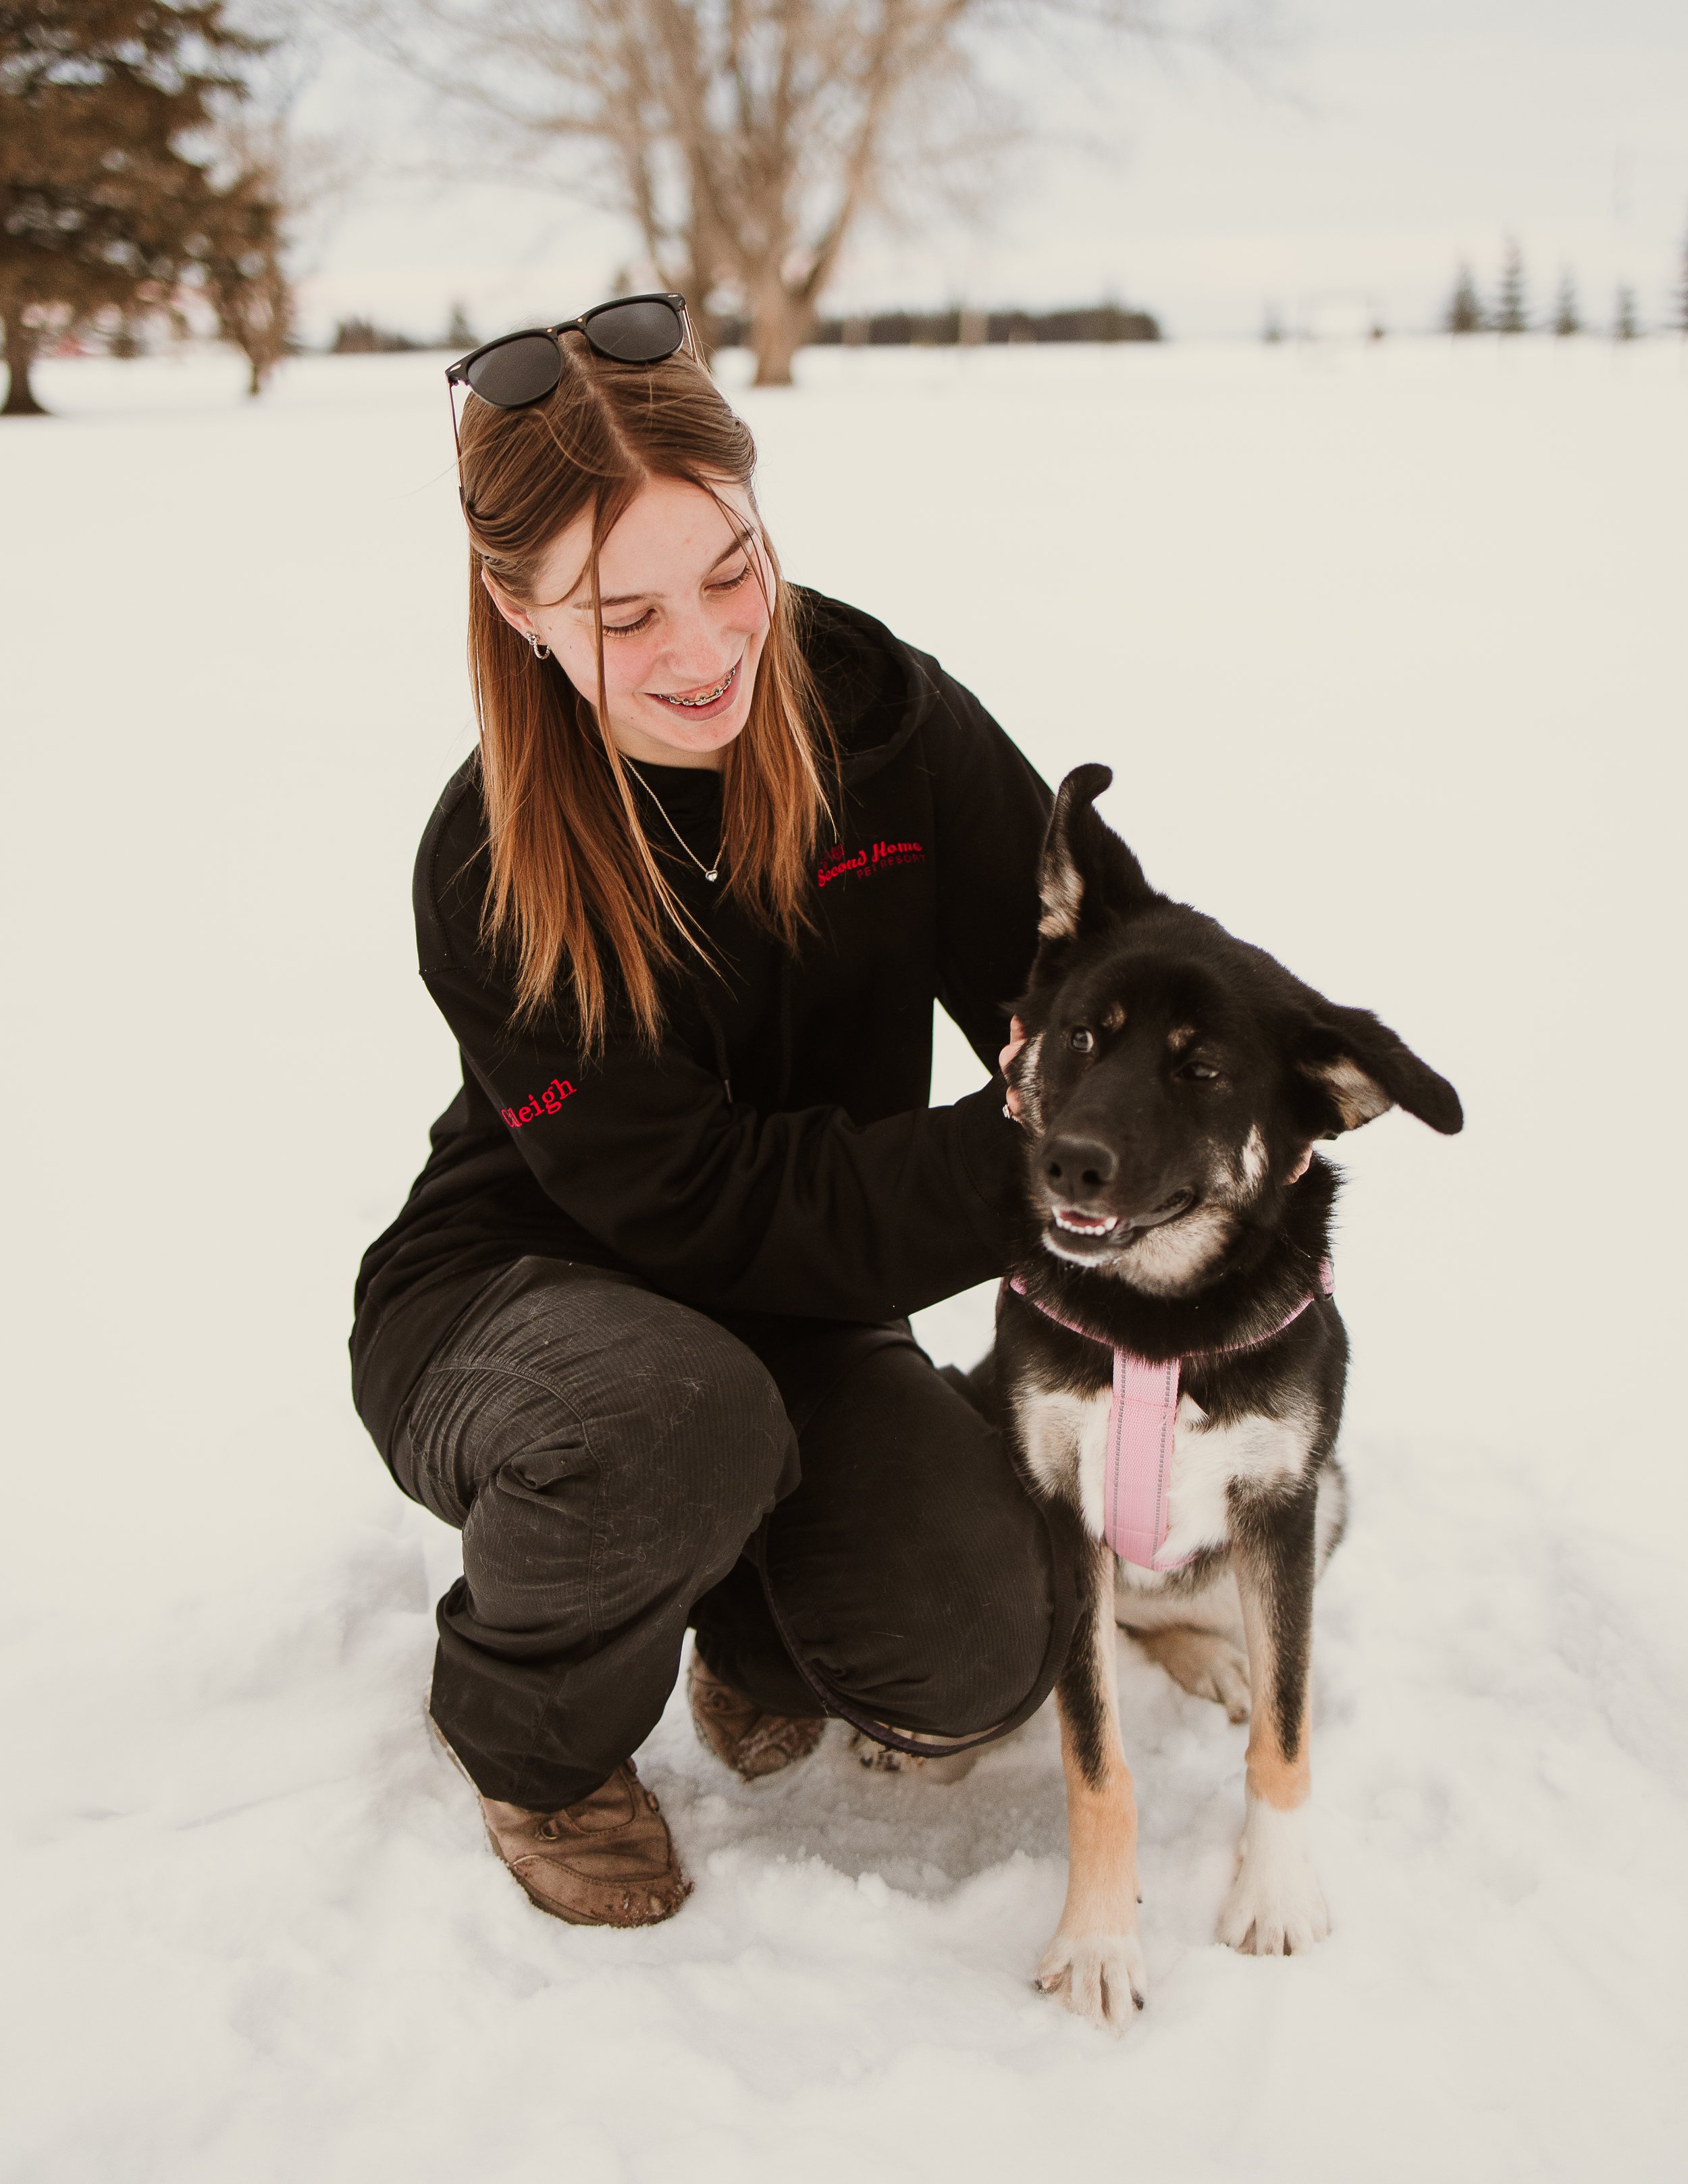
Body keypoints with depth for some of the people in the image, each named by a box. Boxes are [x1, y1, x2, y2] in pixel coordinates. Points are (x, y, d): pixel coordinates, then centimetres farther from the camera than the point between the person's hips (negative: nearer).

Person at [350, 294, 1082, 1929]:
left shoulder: (888, 717, -12)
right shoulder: (487, 873, -23)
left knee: (988, 1646, -21)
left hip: (800, 1313, 3)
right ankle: (531, 1740, -3)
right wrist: (1017, 1161, -35)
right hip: (511, 1302, -3)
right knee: (674, 1415, -38)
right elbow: (696, 1209, -26)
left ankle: (758, 1628, 17)